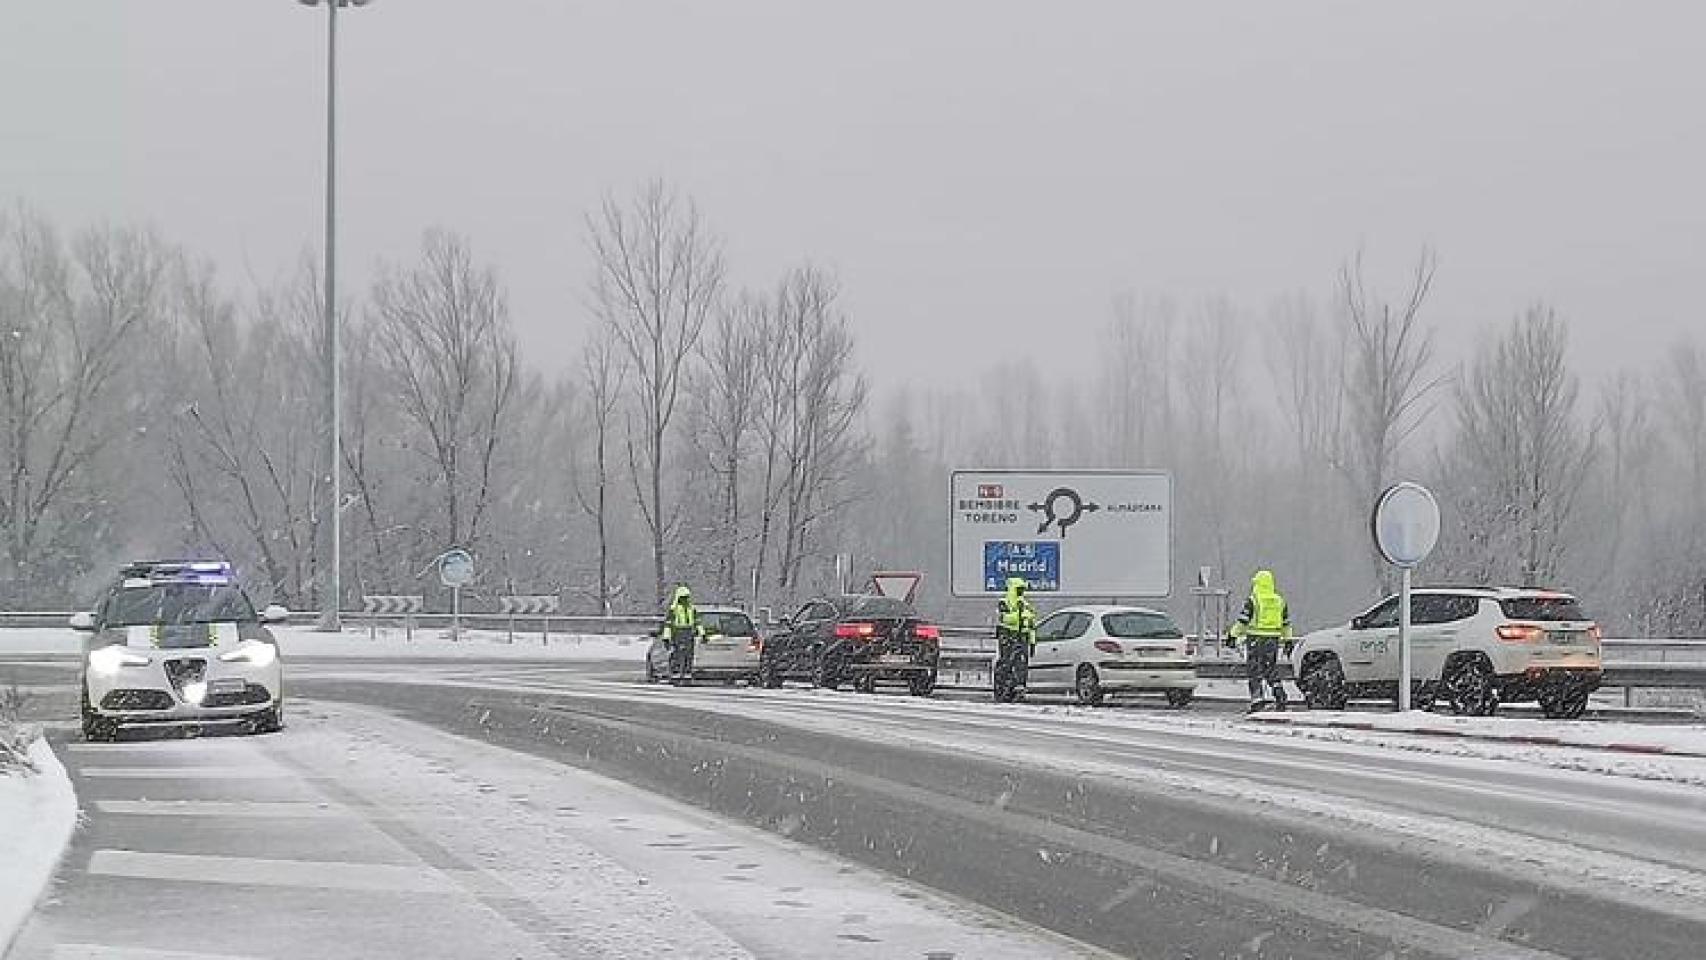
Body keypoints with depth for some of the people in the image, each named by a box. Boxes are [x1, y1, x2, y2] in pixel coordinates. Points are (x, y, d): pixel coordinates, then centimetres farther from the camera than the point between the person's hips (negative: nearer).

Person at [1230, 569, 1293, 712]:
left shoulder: (1252, 601, -7)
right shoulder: (1280, 601, 10)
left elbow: (1242, 621, -10)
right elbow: (1286, 624, 14)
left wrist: (1234, 636, -3)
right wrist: (1288, 641, 20)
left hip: (1255, 640, -5)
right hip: (1273, 640, 5)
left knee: (1255, 672, 1)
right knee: (1272, 670, 13)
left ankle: (1257, 699, -5)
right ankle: (1280, 695, 0)